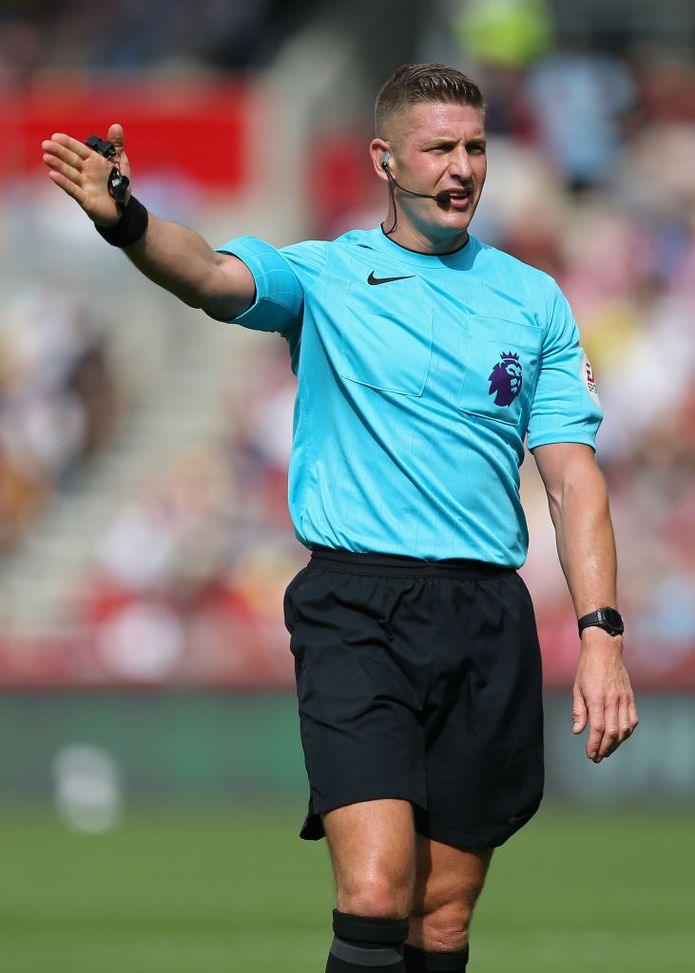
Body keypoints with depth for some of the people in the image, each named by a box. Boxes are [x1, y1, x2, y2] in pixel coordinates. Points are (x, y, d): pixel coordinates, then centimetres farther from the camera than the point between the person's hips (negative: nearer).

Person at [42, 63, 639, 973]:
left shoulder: (534, 300, 11)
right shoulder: (324, 276, 4)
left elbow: (572, 474, 8)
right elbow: (212, 275, -17)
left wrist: (600, 632, -5)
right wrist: (126, 221, -40)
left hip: (487, 619, 3)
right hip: (355, 602, -3)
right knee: (374, 895, -19)